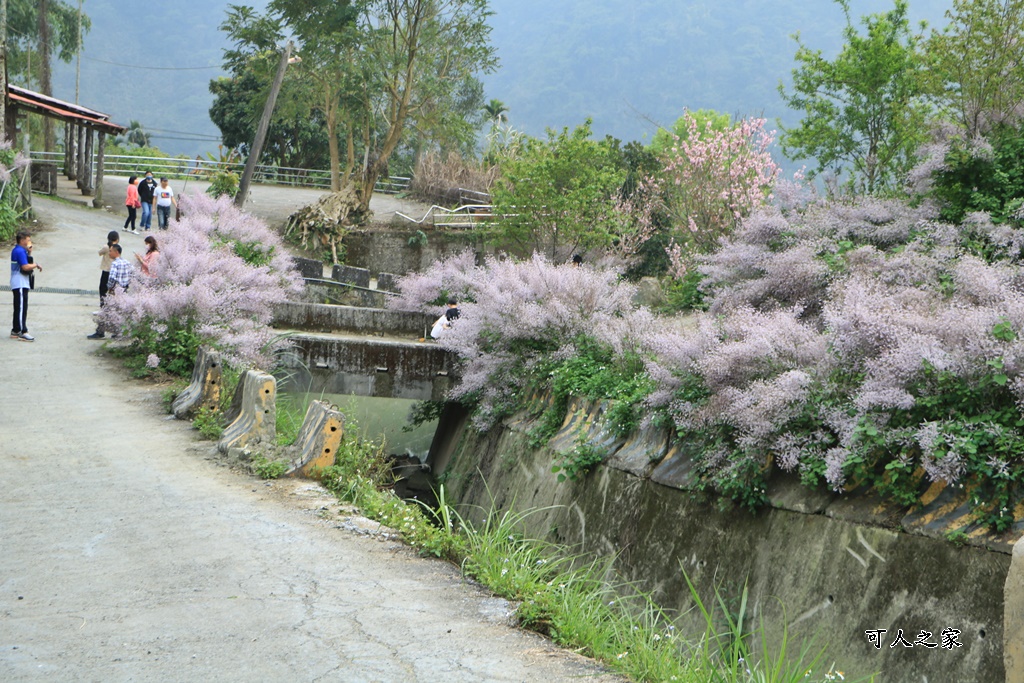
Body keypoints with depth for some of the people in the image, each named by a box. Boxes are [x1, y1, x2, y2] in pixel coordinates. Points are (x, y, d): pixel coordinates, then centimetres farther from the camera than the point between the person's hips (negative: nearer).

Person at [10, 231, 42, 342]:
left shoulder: (17, 250, 17)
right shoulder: (20, 251, -16)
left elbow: (27, 263, 15)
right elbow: (25, 267, -23)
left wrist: (29, 253, 5)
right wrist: (36, 265, -9)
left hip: (17, 284, 11)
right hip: (20, 284, -11)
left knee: (18, 308, 15)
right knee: (22, 307, -11)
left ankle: (15, 331, 20)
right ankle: (23, 332, -13)